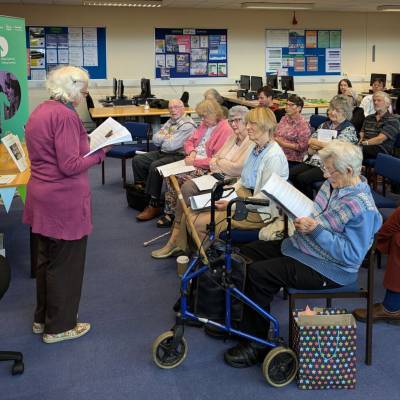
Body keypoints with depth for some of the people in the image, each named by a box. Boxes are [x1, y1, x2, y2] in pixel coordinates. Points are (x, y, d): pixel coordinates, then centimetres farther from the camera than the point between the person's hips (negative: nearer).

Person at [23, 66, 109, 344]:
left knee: (46, 259, 21)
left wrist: (87, 147, 11)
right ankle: (59, 327, 20)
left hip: (42, 196, 9)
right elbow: (70, 165, -22)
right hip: (64, 201, -9)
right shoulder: (65, 115, -20)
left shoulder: (40, 111, 9)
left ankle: (43, 318, 36)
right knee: (65, 264, 5)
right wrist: (100, 153, -10)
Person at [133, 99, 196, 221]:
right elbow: (155, 139, 10)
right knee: (137, 160, 1)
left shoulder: (187, 125, -14)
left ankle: (154, 205, -24)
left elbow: (171, 145, -22)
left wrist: (163, 137, -2)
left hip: (178, 156, -9)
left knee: (155, 166, -32)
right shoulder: (170, 121, 15)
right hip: (162, 152, 10)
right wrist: (167, 137, -10)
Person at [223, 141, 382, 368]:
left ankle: (257, 345, -6)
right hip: (302, 246, 10)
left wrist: (315, 230, -28)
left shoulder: (362, 207, -24)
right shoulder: (333, 184, 3)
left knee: (258, 274, -22)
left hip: (327, 269, -10)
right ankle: (241, 321, 17)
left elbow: (352, 255, -26)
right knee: (247, 253, 6)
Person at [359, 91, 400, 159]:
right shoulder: (368, 118, 22)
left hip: (381, 151, -5)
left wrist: (364, 143, -24)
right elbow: (361, 135, 11)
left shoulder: (393, 120, 1)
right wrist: (358, 141, -11)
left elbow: (380, 139, -12)